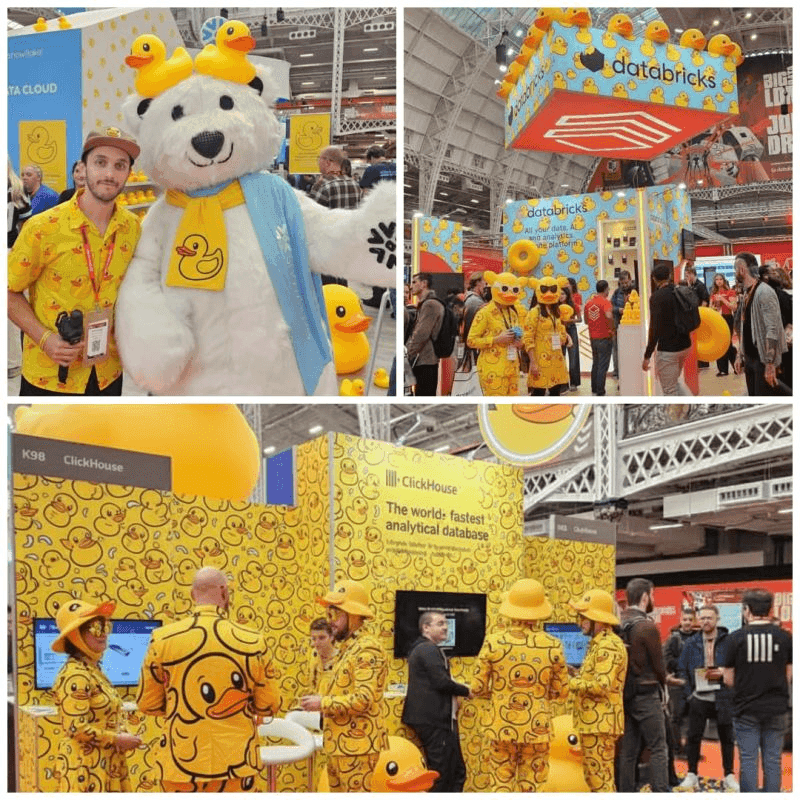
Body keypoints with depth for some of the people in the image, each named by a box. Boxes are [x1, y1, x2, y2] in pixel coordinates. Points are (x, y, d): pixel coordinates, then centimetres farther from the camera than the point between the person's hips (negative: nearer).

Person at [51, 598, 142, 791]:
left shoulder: (94, 671, 13)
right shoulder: (75, 676, -16)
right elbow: (77, 728, -22)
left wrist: (123, 737, 3)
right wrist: (117, 739, -14)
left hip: (104, 765, 9)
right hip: (85, 768, -9)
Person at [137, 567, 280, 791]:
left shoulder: (163, 639, -6)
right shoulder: (252, 642, -6)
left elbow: (147, 704, 3)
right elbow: (269, 706, 1)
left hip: (181, 762, 1)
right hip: (235, 763, 0)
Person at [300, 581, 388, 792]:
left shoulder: (367, 649, -15)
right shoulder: (348, 647, 17)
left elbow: (363, 699, -23)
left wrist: (323, 703, -16)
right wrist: (323, 704, 10)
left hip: (357, 745, -10)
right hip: (340, 744, 10)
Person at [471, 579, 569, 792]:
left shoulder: (493, 643, -8)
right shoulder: (553, 647, -5)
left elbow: (477, 688, -4)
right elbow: (561, 693, 2)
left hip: (501, 728, 0)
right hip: (536, 730, 0)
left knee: (501, 786, 9)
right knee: (530, 789, 9)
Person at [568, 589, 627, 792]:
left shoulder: (608, 646, -16)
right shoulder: (598, 643, 18)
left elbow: (602, 685, -24)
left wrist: (570, 682, -17)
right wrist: (576, 672, 8)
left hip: (600, 723, -11)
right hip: (592, 722, 11)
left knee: (600, 778, -7)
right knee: (592, 776, 18)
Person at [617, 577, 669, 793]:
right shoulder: (647, 626, -14)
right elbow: (658, 663, -8)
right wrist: (662, 683, 11)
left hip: (624, 693, 7)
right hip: (646, 694, -7)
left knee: (628, 751, 10)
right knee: (658, 749, -2)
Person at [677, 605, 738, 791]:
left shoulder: (728, 641, -1)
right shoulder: (692, 643, 6)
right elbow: (682, 669, 9)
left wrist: (723, 673, -15)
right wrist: (688, 692, -1)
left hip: (723, 697, -2)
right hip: (699, 697, 2)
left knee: (726, 737, 7)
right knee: (694, 736, 3)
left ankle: (729, 776, 18)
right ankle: (691, 775, 13)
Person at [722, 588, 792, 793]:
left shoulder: (737, 638, -7)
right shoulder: (784, 637, -2)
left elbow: (729, 680, -3)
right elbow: (788, 676, 3)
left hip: (746, 709, -1)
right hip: (776, 709, 2)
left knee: (748, 760, 4)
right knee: (772, 760, 7)